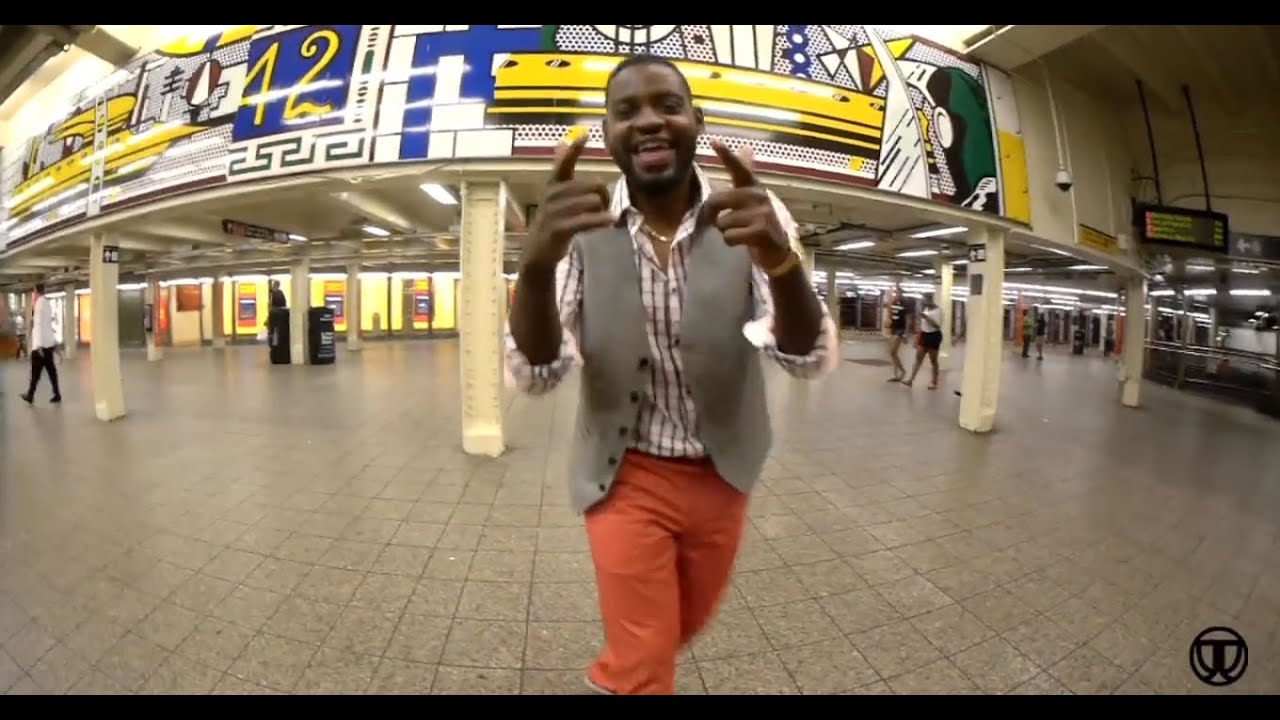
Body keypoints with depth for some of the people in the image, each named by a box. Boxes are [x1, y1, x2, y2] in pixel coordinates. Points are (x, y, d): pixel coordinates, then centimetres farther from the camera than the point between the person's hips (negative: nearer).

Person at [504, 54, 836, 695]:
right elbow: (535, 375, -20)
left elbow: (810, 359, -18)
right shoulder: (580, 227, -14)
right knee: (642, 667, 10)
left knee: (686, 625, 29)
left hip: (721, 475, 4)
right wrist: (536, 263, -39)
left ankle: (614, 674, 62)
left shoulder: (751, 215, -12)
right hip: (626, 477, -3)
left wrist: (782, 259, -39)